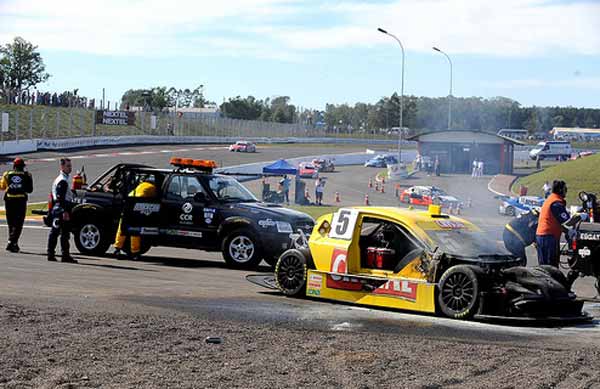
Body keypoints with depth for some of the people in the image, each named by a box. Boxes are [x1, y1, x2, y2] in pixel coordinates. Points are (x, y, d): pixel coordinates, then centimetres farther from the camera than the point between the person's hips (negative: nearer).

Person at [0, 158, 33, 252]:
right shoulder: (27, 175, 0)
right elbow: (30, 190, 4)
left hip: (9, 200, 2)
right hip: (21, 201, -2)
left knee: (11, 223, 13)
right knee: (18, 224, -1)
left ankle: (14, 244, 18)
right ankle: (12, 241, -17)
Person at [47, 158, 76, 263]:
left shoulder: (58, 179, 21)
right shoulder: (63, 180, -13)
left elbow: (54, 197, 24)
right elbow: (61, 197, -21)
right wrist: (65, 212, -25)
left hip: (56, 209, 11)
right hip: (62, 209, -11)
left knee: (54, 233, 10)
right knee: (65, 233, -10)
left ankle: (50, 254, 13)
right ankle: (65, 255, -11)